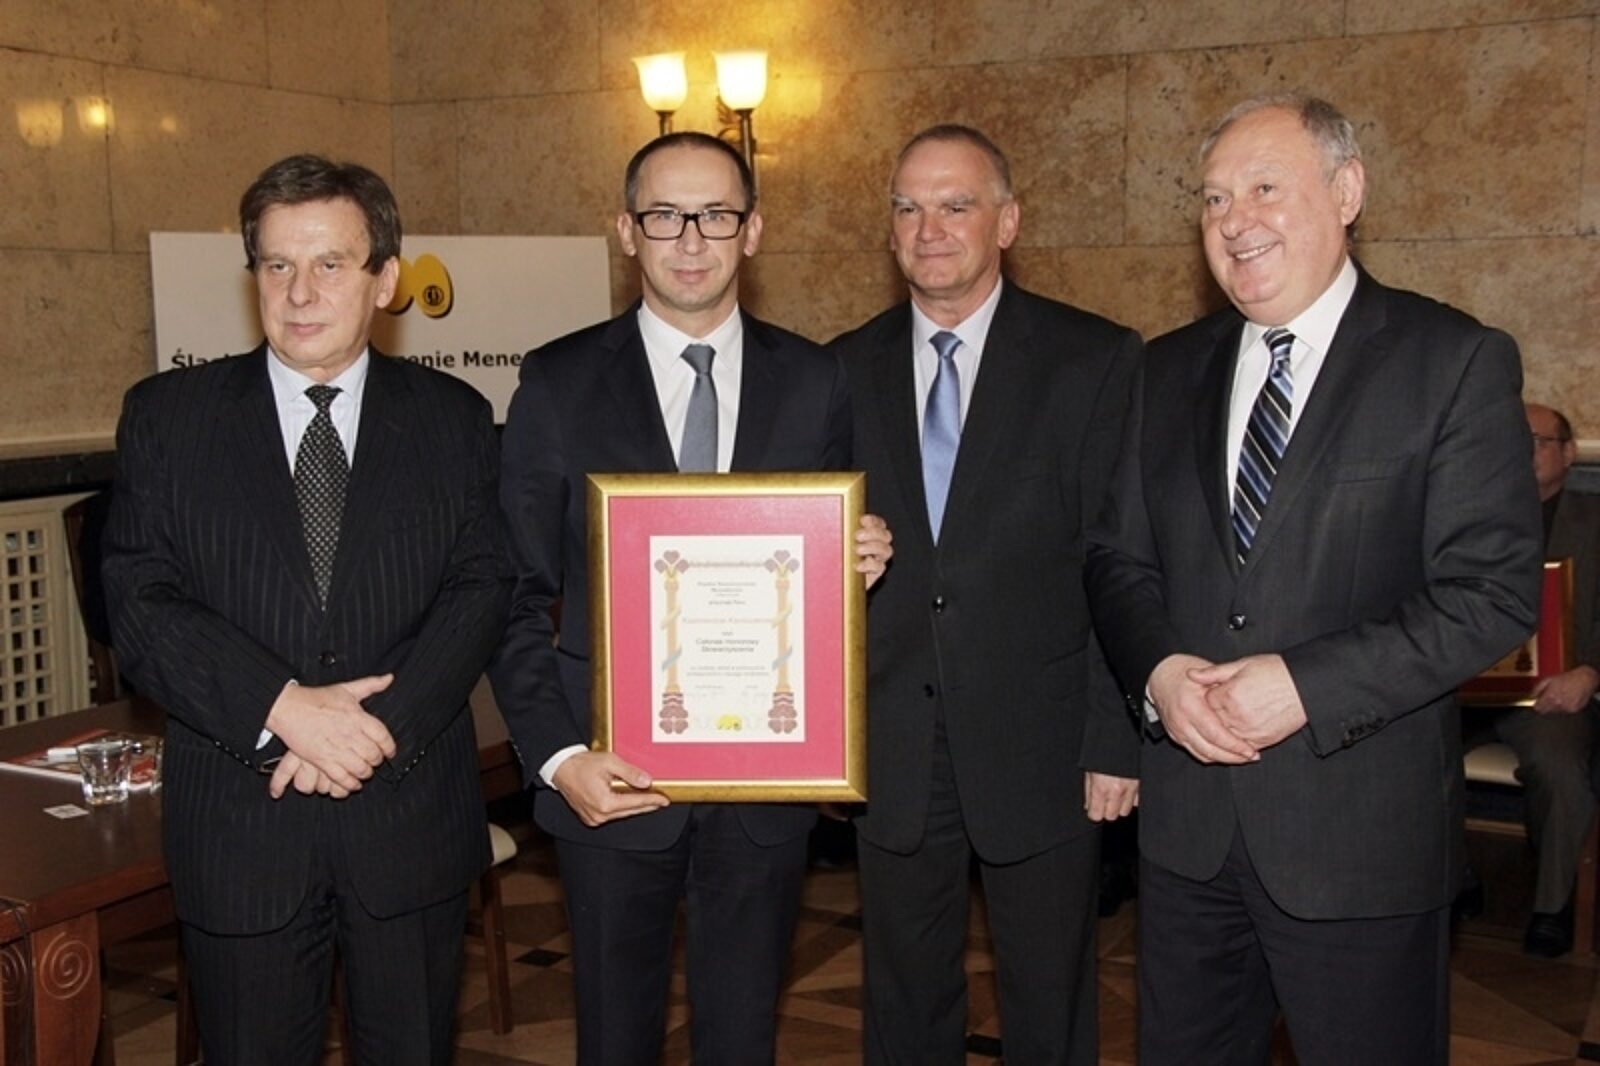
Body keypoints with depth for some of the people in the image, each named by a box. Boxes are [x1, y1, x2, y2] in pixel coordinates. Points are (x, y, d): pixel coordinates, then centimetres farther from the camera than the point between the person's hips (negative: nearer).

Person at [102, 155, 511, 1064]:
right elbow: (142, 603, -6)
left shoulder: (454, 417, 4)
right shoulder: (167, 415, 3)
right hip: (238, 823, 0)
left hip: (413, 813, 1)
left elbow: (483, 588, -4)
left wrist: (386, 725, -17)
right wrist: (284, 708, -18)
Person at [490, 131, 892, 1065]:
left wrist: (864, 561, -13)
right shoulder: (559, 383, -3)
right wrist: (555, 755, -11)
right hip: (612, 775, -1)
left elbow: (838, 558, 10)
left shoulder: (814, 382, 2)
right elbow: (520, 595, -1)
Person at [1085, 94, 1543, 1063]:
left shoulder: (1455, 362, -7)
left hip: (1362, 827, -4)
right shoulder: (1172, 370, 9)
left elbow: (1494, 589, -13)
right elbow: (1118, 557, 10)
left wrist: (1307, 686, -21)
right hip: (1187, 822, 5)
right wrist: (1157, 671, -10)